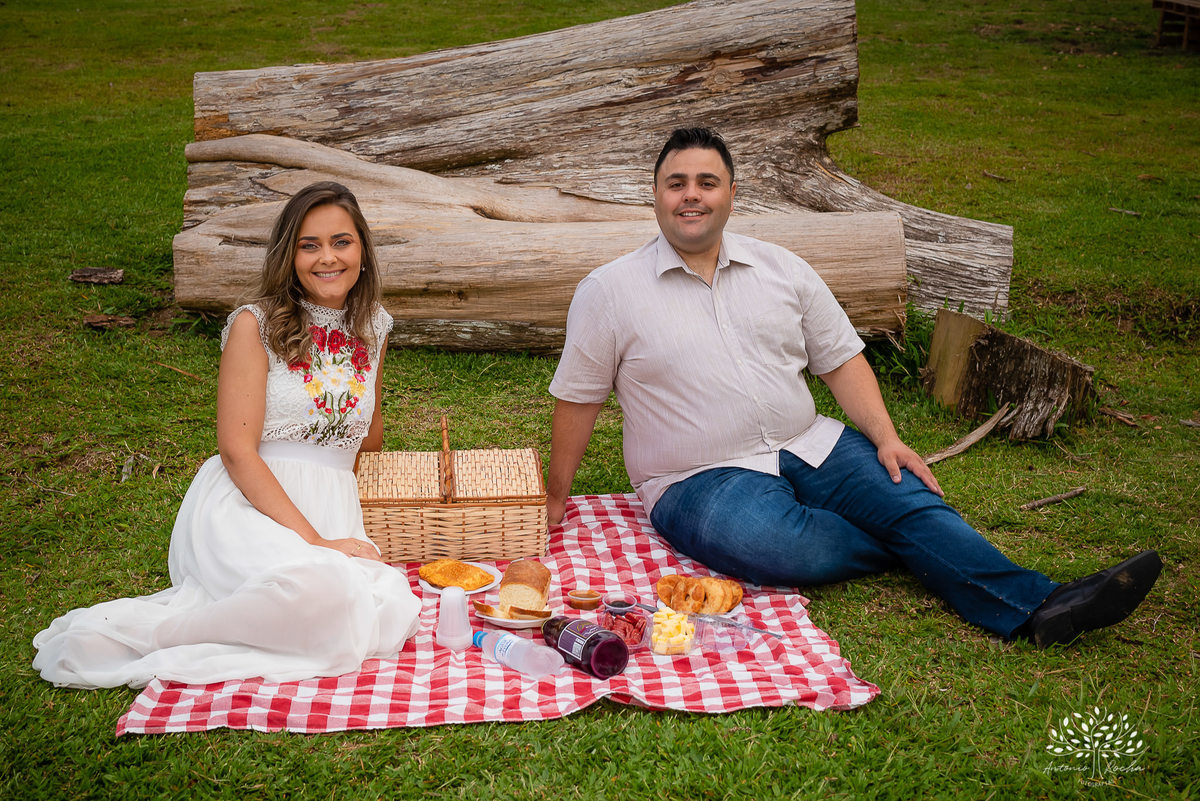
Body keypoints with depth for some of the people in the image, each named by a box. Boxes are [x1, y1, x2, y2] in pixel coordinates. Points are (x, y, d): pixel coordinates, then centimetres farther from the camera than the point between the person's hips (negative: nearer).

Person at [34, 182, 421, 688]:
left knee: (390, 617, -27)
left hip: (332, 511, 5)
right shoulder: (255, 326, -4)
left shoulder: (373, 327, 12)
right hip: (245, 506, -5)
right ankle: (142, 633, -18)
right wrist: (314, 540, -19)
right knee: (317, 587, -39)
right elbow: (237, 451, -11)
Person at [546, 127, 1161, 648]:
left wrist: (885, 436, -3)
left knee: (908, 496, -21)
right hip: (701, 479, -4)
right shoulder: (608, 292, -1)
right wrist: (556, 498, 4)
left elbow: (841, 360, 12)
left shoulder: (782, 270, 9)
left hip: (808, 447, 4)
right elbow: (577, 399, 4)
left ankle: (1035, 607, -33)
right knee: (781, 545, -34)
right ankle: (923, 554, -12)